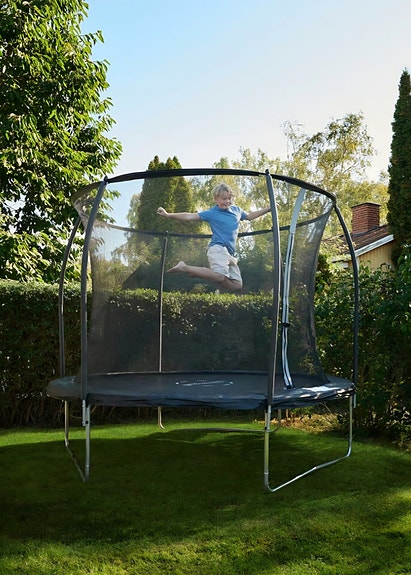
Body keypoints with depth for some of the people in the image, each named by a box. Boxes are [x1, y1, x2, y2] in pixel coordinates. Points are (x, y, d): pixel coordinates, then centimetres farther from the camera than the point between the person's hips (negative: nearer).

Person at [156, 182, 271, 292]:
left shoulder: (236, 210, 17)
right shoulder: (212, 213, 0)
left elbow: (250, 216, 36)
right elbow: (189, 217, -3)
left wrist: (269, 209, 36)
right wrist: (168, 215, -10)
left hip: (231, 253, 7)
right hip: (218, 248, -7)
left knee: (236, 285, -5)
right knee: (221, 276, -34)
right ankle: (184, 268, -22)